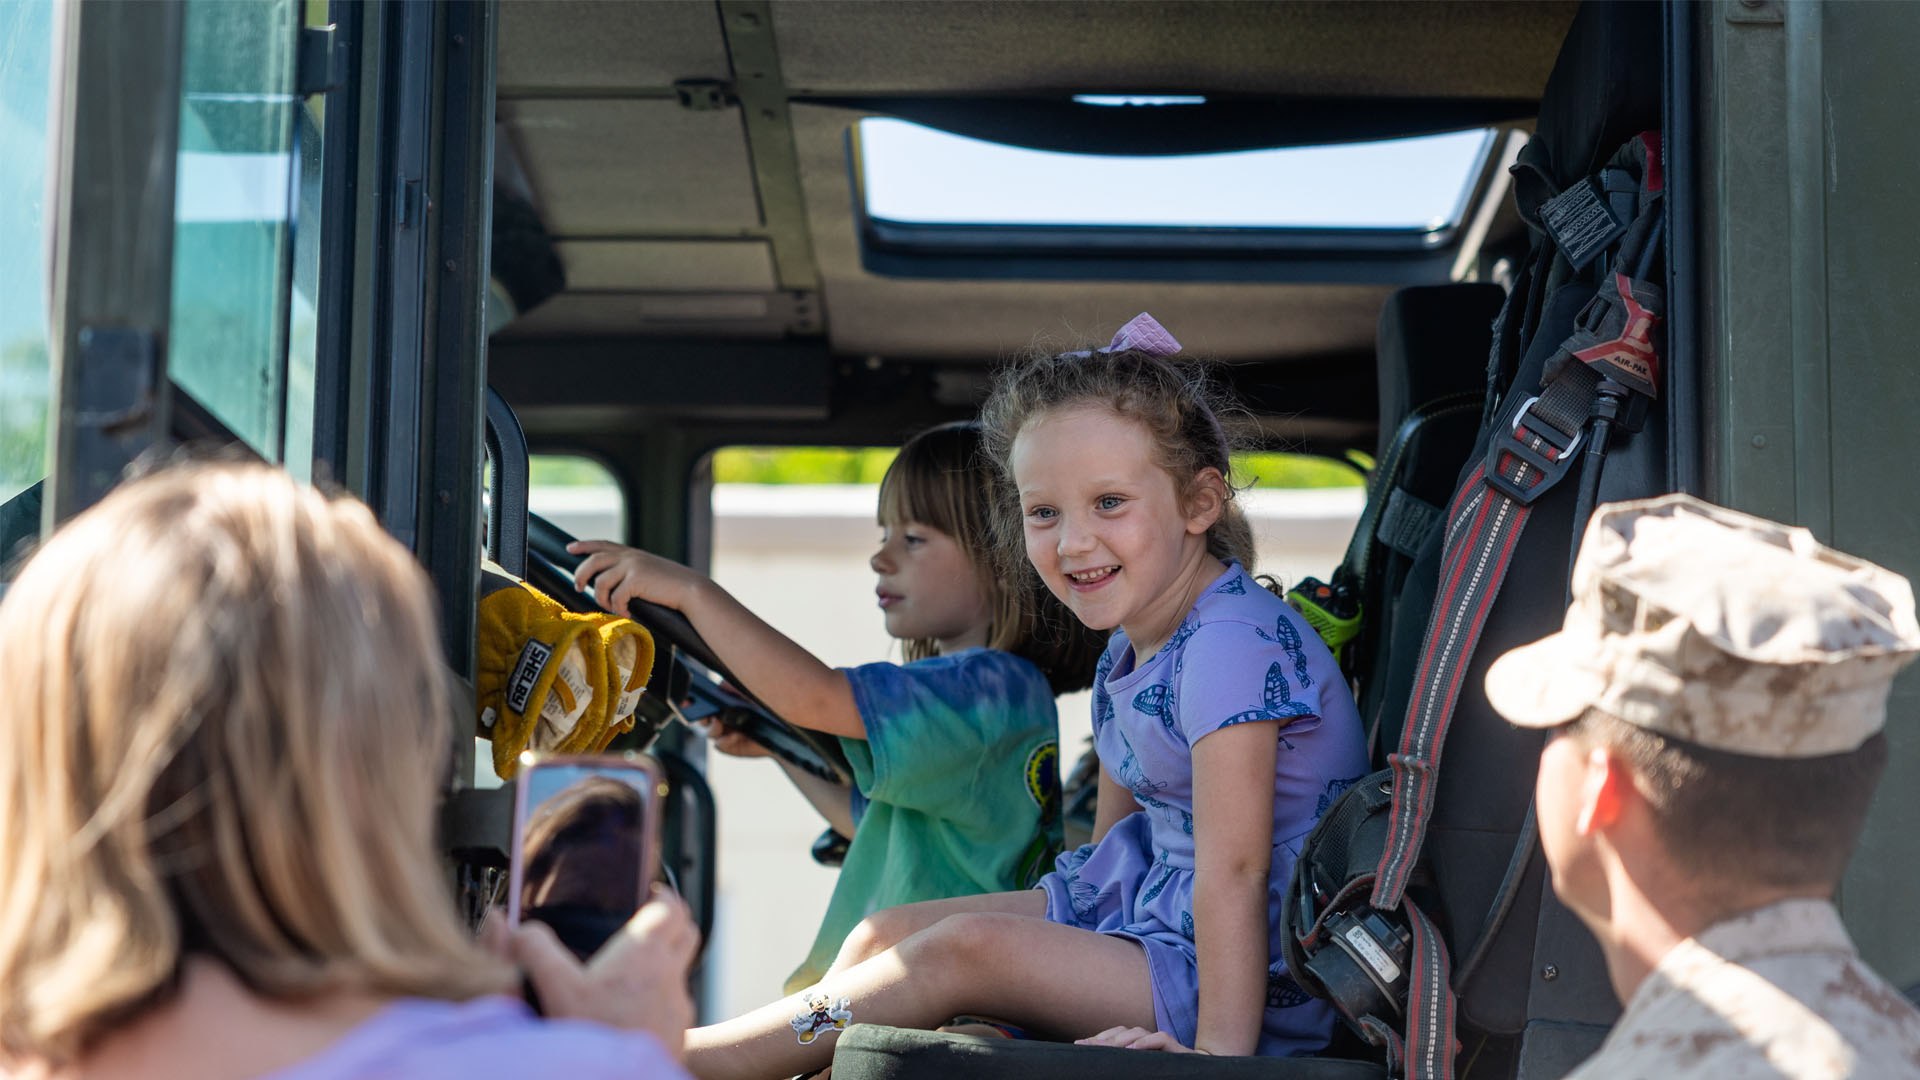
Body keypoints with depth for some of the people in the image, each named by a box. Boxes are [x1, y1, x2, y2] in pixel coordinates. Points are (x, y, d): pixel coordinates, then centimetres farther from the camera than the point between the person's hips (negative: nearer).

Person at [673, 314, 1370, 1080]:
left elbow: (1232, 871, -26)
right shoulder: (1127, 656, 9)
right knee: (888, 933, 3)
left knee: (966, 949, -21)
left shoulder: (1233, 643, -22)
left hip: (1259, 978, -10)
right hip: (1150, 910, 10)